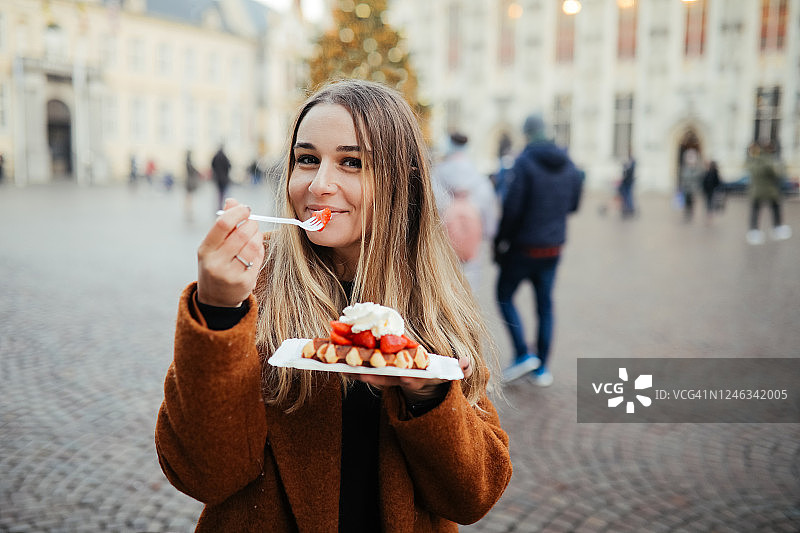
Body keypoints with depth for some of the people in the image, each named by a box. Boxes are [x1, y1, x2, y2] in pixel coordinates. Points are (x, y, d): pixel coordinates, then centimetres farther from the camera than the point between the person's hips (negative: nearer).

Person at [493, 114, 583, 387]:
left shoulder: (524, 162, -14)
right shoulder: (570, 166, 4)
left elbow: (512, 207, -18)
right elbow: (573, 205, 12)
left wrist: (500, 242, -7)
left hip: (524, 246, -5)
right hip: (553, 248, 6)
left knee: (505, 296, 12)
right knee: (545, 305, 13)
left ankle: (523, 355, 2)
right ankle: (541, 368, 19)